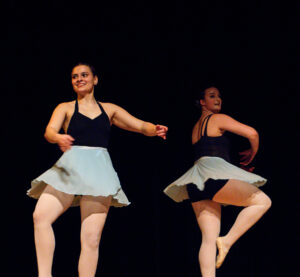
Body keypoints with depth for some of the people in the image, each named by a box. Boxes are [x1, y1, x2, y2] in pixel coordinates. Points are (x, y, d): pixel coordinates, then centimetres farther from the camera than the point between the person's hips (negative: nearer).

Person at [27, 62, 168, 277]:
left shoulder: (109, 110, 18)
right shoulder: (66, 108, 14)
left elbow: (141, 126, 15)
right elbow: (49, 131, -3)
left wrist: (155, 129, -8)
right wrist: (58, 138, -27)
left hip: (99, 171, 1)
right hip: (70, 169, -1)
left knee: (91, 238, -8)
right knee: (41, 215, -24)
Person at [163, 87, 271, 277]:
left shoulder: (196, 127, 30)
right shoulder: (218, 119, 5)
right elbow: (252, 133, -3)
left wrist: (239, 169, 36)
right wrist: (252, 154, 18)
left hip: (197, 183, 8)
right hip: (213, 174, -8)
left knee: (209, 239, 0)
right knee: (262, 201, 1)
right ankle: (227, 241, -10)